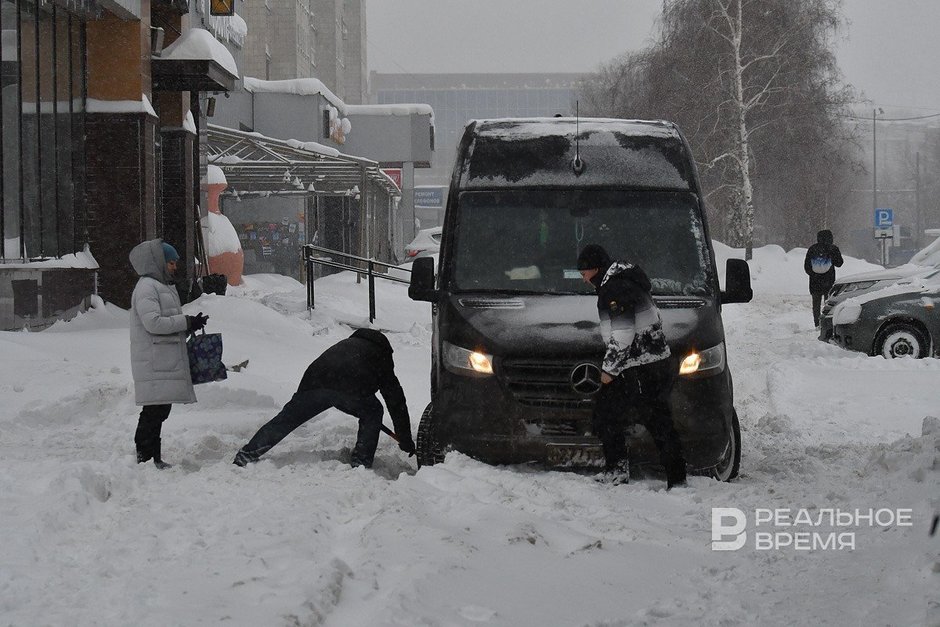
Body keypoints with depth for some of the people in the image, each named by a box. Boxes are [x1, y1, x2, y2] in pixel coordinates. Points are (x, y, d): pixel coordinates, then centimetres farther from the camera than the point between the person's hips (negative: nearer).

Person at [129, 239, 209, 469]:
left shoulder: (163, 287, 23)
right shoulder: (146, 287, -11)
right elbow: (153, 322, -22)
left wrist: (192, 323, 9)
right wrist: (186, 322, -16)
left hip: (167, 361, 10)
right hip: (153, 362, -10)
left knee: (159, 411, 12)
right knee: (155, 410, -11)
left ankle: (152, 458, 17)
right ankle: (147, 458, -9)